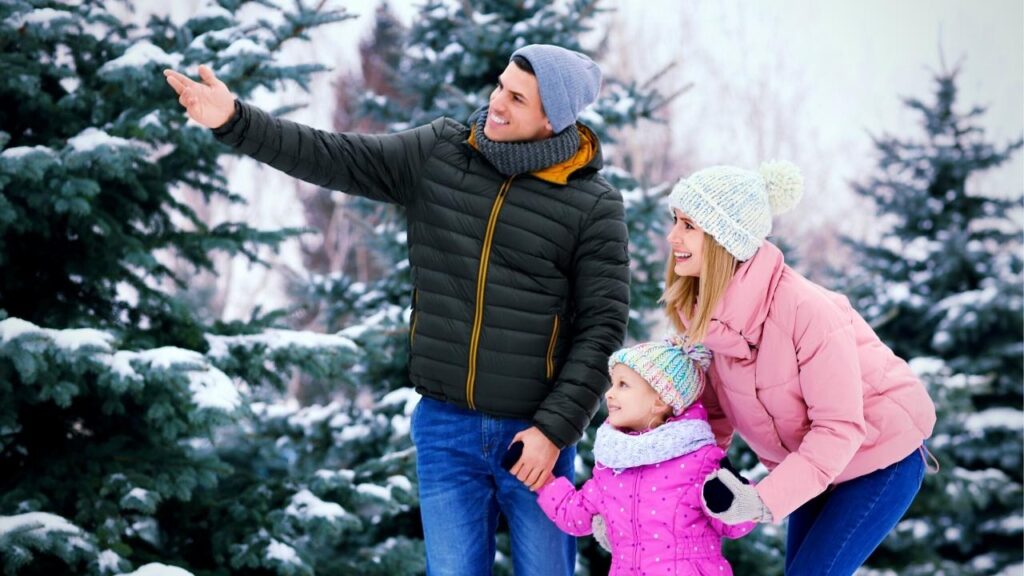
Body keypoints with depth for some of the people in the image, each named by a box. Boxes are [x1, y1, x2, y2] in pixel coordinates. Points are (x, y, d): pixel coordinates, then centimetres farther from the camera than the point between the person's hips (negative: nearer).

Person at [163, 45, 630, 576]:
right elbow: (335, 159, -3)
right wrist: (235, 122, -15)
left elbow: (602, 327, -8)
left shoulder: (593, 204, -8)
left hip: (532, 432, -2)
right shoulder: (438, 153, 1)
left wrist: (555, 429, -14)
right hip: (445, 429, 3)